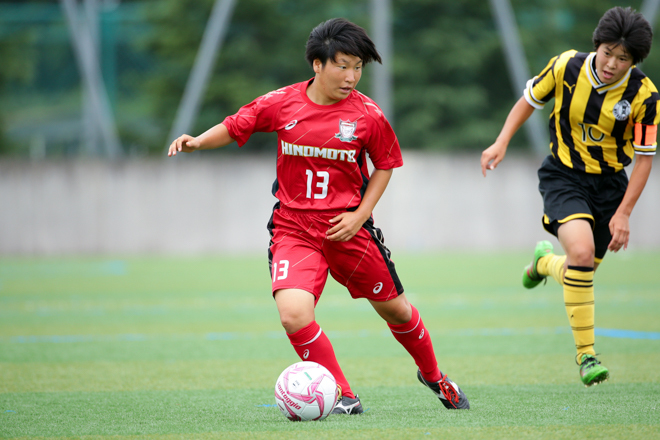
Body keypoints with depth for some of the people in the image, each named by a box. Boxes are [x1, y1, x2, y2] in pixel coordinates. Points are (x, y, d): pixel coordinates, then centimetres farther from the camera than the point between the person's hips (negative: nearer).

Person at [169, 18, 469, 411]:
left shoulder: (368, 116, -7)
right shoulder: (282, 104, -7)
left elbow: (385, 165, 6)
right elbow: (234, 127, 5)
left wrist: (360, 214, -4)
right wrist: (196, 142, -13)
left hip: (346, 229, 1)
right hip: (293, 228, 0)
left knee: (394, 308, 13)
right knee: (294, 314, -23)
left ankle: (433, 375, 43)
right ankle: (344, 396, -5)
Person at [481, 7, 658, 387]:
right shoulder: (567, 66, -14)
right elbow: (530, 100, 5)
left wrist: (623, 213, -13)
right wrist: (501, 143, -4)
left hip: (609, 184, 2)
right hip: (563, 174, -2)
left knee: (583, 270, 8)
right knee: (582, 250, -26)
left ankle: (545, 261, 47)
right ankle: (586, 354, -16)